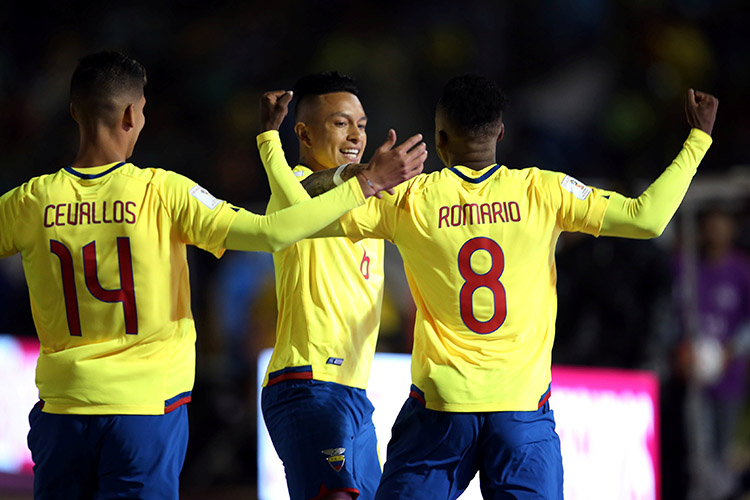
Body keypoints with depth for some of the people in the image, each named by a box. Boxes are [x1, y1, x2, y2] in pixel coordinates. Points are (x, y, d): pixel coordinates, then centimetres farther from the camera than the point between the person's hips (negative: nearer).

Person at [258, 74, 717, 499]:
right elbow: (647, 218, -2)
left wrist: (269, 139, 13)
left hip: (438, 407, 0)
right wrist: (698, 138, 7)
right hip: (524, 407, 0)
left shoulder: (410, 199, 0)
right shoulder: (542, 191, 0)